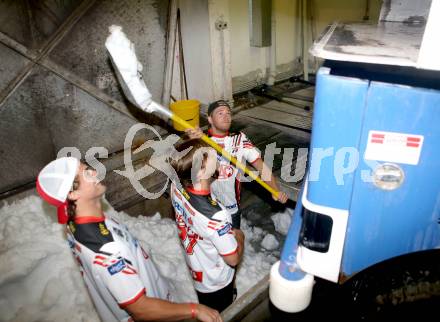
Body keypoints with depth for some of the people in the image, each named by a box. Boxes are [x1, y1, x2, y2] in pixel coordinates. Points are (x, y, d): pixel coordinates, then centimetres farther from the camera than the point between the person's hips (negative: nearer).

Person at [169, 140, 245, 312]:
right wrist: (239, 236, -8)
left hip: (194, 271, 6)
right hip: (216, 284, -6)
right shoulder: (215, 216, -44)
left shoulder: (176, 187, -24)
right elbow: (233, 259, -27)